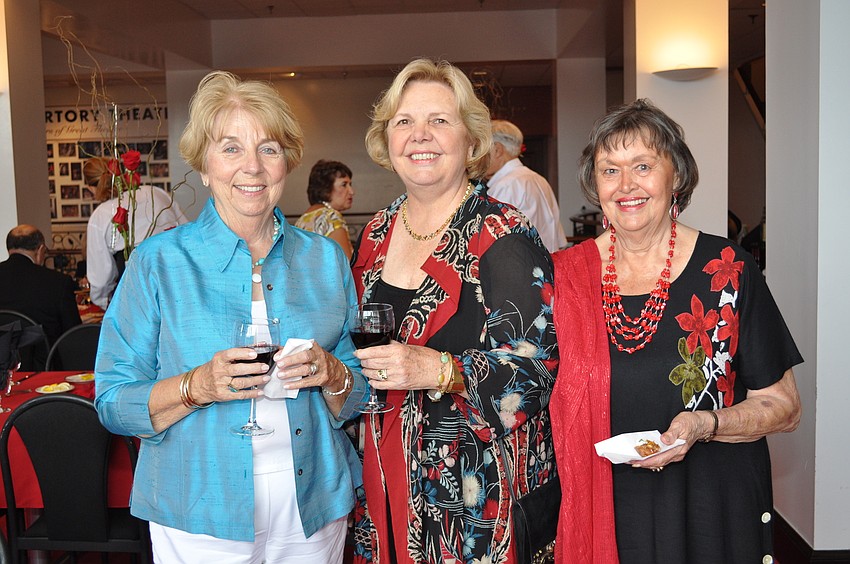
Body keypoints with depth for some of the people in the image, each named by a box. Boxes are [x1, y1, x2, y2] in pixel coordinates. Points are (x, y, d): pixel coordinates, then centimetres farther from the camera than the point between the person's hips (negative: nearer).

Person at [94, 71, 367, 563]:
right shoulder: (158, 262, -6)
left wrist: (332, 375, -16)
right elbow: (114, 404, -6)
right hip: (200, 519, -2)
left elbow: (358, 397, 6)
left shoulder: (326, 259, 2)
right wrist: (199, 386, -23)